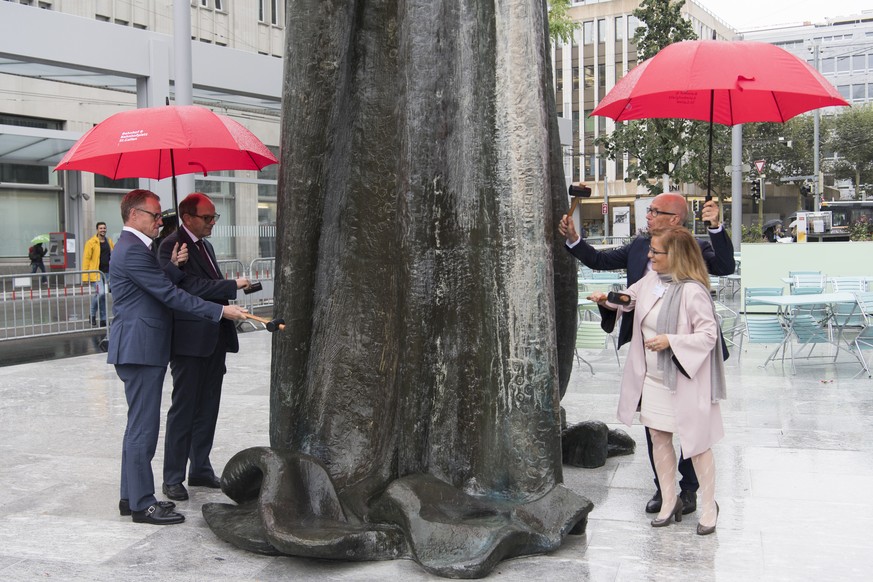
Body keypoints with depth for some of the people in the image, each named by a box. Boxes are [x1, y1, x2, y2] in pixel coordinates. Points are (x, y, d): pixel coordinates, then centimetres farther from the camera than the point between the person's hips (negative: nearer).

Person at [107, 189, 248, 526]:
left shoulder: (134, 248, 18)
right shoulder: (132, 251, -16)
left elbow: (163, 288, 17)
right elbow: (170, 295, -20)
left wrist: (173, 266, -1)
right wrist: (220, 311, -18)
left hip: (143, 349, 11)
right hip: (139, 349, -11)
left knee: (139, 425, 15)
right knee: (143, 427, -6)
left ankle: (131, 497, 23)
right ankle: (142, 504, 0)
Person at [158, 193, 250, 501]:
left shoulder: (205, 245, 17)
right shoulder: (171, 245, -11)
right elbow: (191, 288, -21)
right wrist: (233, 285, -19)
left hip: (214, 338, 8)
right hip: (190, 339, -8)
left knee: (207, 407, 13)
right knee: (183, 408, -2)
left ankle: (200, 469, 24)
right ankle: (173, 478, 7)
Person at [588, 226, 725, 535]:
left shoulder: (692, 291, -21)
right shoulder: (651, 279, 3)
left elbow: (708, 334, -19)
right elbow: (629, 298, 22)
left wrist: (671, 341, -26)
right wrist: (607, 299, 3)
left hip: (683, 380, -8)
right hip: (652, 378, 8)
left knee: (696, 443, 4)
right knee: (659, 438, 15)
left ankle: (709, 506, 21)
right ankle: (669, 500, 29)